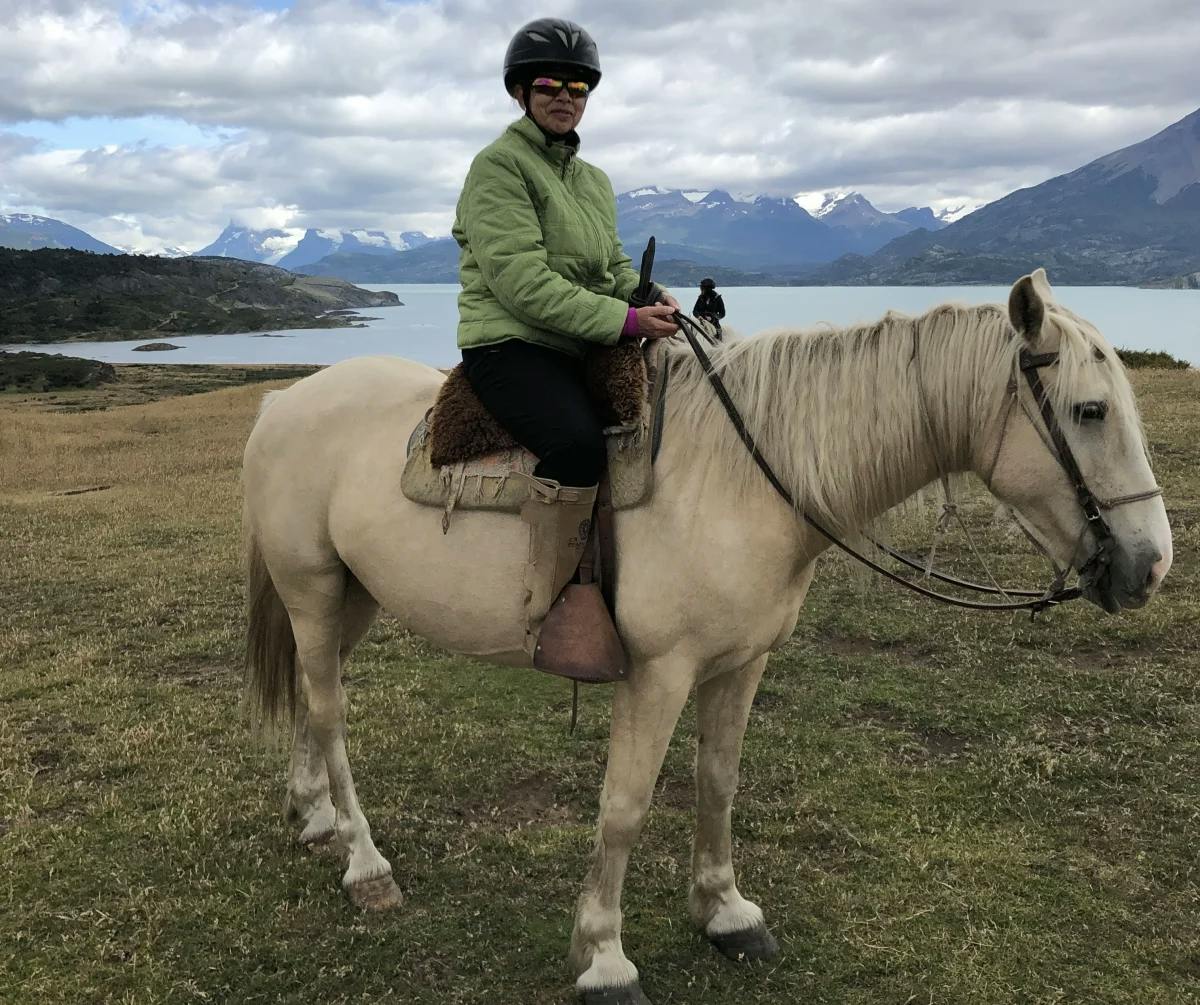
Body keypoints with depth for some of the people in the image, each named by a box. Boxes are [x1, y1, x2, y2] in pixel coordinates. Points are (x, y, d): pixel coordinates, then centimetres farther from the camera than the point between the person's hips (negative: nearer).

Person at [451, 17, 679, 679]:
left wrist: (650, 296, -5)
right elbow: (520, 281, -17)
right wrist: (623, 321, -22)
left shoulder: (593, 181, 21)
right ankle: (537, 620, -27)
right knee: (578, 443, -34)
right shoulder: (499, 165, -6)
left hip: (583, 348, 9)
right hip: (508, 344, -8)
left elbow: (614, 268, 21)